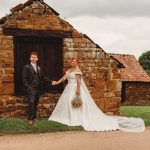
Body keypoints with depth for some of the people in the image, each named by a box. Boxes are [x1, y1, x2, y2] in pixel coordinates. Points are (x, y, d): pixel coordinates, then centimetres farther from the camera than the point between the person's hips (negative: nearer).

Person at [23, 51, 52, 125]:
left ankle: (34, 117, 17)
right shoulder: (26, 67, 0)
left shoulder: (38, 68, 18)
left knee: (36, 104, 8)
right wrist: (27, 88, -14)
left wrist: (51, 82, 13)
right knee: (31, 102, -17)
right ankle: (30, 119, -13)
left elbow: (42, 78, 20)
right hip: (31, 88, -6)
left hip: (38, 89, 6)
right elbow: (24, 79, -5)